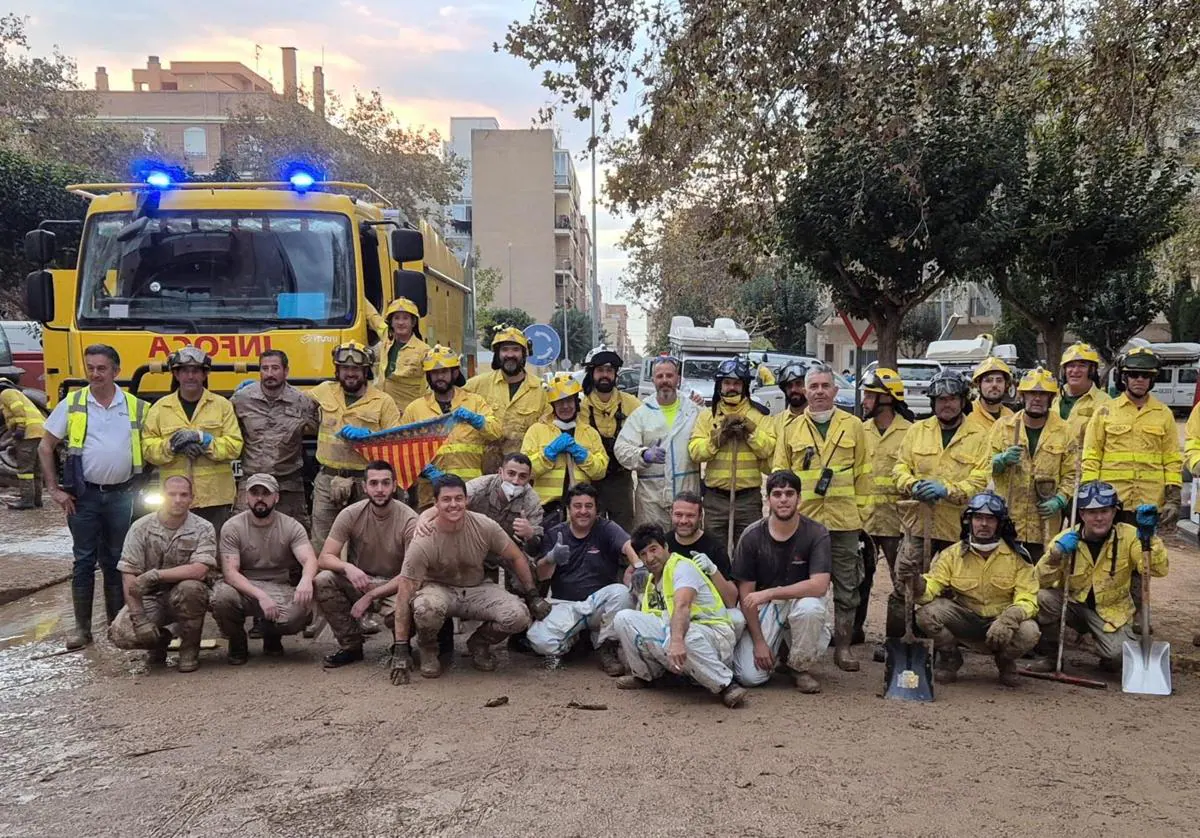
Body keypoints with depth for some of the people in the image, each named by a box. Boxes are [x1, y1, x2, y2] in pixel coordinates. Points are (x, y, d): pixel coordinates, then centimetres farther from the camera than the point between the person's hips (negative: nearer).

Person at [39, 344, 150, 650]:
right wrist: (54, 489, -1)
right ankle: (82, 627, 11)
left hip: (122, 496, 1)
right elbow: (45, 447, 3)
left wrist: (139, 483, 4)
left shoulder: (136, 407, 2)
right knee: (84, 561, 3)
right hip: (84, 496, -1)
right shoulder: (71, 404, -1)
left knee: (116, 562, 10)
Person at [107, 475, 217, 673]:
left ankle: (190, 648, -10)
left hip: (184, 597, -2)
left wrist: (155, 575, -29)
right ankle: (160, 639, 13)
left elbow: (200, 570, -24)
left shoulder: (203, 529, -9)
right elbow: (128, 575, -9)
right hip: (149, 597, 2)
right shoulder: (141, 528, -4)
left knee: (190, 588, -36)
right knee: (120, 633, -23)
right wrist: (139, 617, -19)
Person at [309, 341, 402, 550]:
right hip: (327, 479, 3)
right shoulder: (325, 391, 9)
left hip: (365, 483, -2)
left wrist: (368, 435, -18)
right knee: (320, 546, 6)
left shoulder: (383, 401, 0)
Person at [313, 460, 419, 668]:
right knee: (322, 581, -25)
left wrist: (370, 596, -24)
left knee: (398, 611, -36)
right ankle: (351, 646, -5)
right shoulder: (351, 514, -8)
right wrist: (347, 567, -34)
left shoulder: (409, 520, -16)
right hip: (358, 581, 3)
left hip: (394, 586, -3)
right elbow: (324, 558, -12)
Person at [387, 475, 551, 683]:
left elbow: (516, 558, 0)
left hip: (477, 589, 2)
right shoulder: (423, 543, -22)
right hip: (439, 589, -2)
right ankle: (427, 649, -2)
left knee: (519, 615, -25)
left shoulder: (484, 526, -16)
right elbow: (404, 593, -21)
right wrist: (400, 649, -23)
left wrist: (533, 596, -1)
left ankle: (479, 643, 8)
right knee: (425, 609, -39)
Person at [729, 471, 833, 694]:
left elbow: (819, 585, -24)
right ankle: (776, 645, 19)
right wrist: (758, 642, -11)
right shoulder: (751, 536, -9)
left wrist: (769, 593, -26)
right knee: (750, 677, -17)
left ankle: (800, 668, -8)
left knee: (810, 607, -38)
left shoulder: (817, 534, -12)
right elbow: (746, 593, -6)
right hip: (764, 607, 1)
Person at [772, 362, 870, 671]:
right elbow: (780, 473, 8)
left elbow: (863, 472, 8)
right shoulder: (793, 429, 7)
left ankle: (843, 646, 15)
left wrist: (861, 509, 4)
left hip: (844, 519, 0)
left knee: (846, 586, 5)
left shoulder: (853, 426, 7)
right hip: (803, 518, 0)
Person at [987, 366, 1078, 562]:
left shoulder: (1064, 431, 6)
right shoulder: (1003, 426, 6)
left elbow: (1071, 474, 7)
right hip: (1006, 521, 0)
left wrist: (1059, 500, -8)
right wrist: (1002, 460, -15)